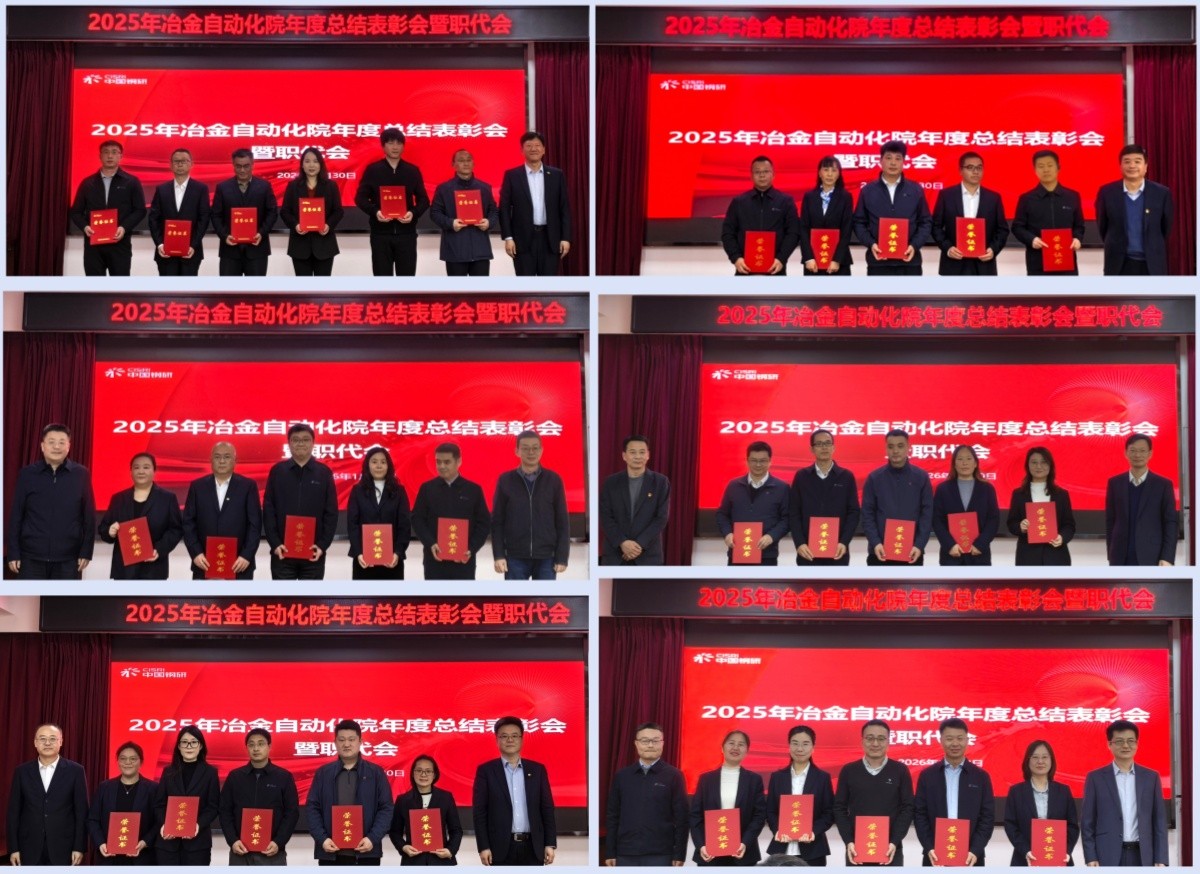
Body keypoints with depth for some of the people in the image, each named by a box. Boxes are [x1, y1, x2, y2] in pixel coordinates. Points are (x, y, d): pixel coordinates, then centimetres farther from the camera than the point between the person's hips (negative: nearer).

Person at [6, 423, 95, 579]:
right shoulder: (27, 474, 3)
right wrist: (13, 553, 0)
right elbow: (16, 515, 4)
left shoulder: (81, 474, 3)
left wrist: (86, 551, -1)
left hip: (68, 559, 0)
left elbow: (89, 515, 4)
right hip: (32, 558, 0)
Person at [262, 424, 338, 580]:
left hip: (314, 554, 0)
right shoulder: (277, 471, 4)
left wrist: (323, 545, -8)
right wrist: (275, 543, -9)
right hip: (282, 552, 0)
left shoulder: (324, 473, 4)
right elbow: (268, 511, 2)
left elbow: (331, 513, 2)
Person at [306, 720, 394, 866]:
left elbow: (386, 808, 2)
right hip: (331, 853, 1)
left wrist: (373, 838, -12)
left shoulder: (376, 773, 5)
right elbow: (312, 808, 5)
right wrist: (322, 839, -10)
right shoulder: (323, 773, 9)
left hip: (366, 852, -1)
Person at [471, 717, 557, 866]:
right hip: (501, 847, -2)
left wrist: (550, 844, 2)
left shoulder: (537, 770, 10)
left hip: (532, 846, 2)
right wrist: (483, 847, -8)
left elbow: (547, 808, 10)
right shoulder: (486, 770, 3)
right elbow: (479, 811, -1)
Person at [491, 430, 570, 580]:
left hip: (546, 558, 0)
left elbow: (562, 522, 4)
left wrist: (562, 556, -1)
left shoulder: (553, 480, 3)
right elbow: (497, 522, 4)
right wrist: (499, 555, -5)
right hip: (515, 557, 0)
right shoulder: (505, 481, 3)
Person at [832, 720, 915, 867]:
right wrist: (848, 842, -8)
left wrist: (894, 842, -10)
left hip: (890, 850, -1)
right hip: (857, 850, 1)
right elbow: (839, 808, 5)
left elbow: (907, 808, 1)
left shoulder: (900, 770, 3)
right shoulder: (848, 771, 5)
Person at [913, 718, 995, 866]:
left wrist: (975, 851, -10)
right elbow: (919, 815, 4)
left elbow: (988, 817, 3)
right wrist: (929, 848, -11)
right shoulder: (927, 775, 7)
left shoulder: (981, 776, 7)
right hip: (936, 857, 0)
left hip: (970, 857, 0)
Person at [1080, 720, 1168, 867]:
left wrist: (1161, 859, 2)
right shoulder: (1096, 778, 5)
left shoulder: (1151, 777, 11)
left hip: (1141, 856, 2)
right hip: (1107, 857, -2)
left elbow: (1159, 820, 10)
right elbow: (1087, 821, 4)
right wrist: (1090, 858, -5)